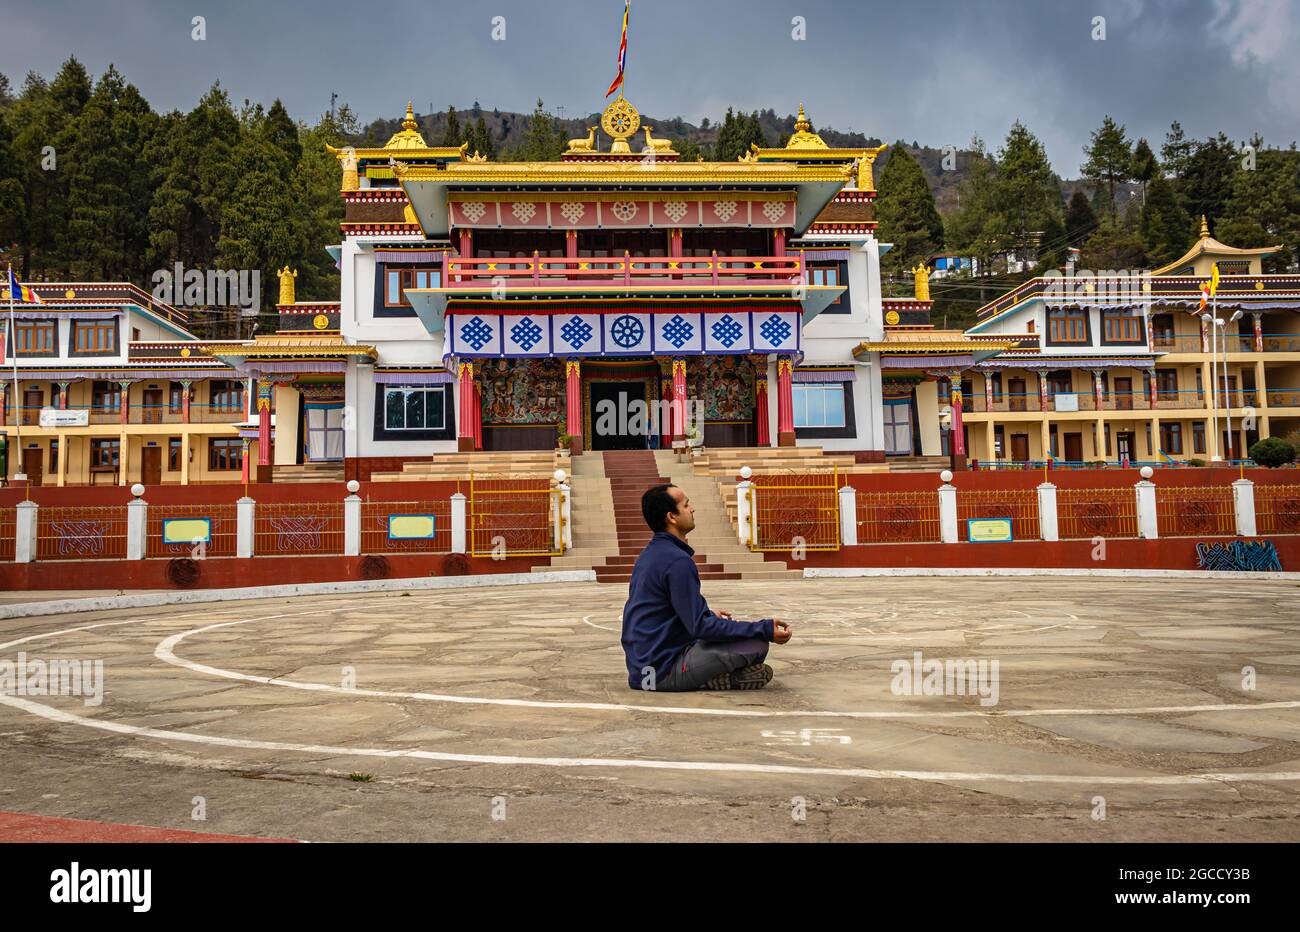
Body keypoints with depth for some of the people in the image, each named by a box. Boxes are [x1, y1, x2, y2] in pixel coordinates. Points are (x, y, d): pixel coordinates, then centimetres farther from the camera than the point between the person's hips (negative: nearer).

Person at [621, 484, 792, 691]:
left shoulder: (650, 554, 10)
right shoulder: (677, 561, -20)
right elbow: (701, 627, -21)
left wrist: (709, 615, 29)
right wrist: (765, 630, -19)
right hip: (663, 672, -10)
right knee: (756, 645, -15)